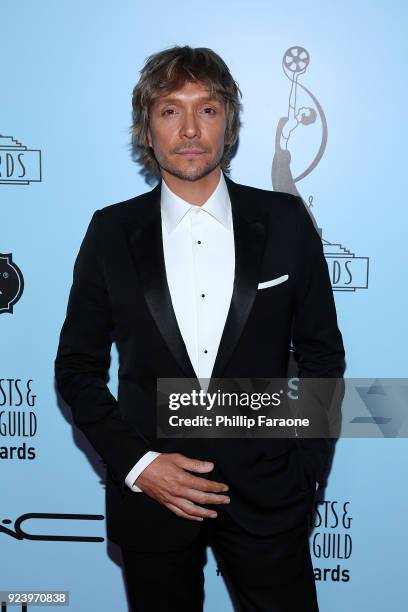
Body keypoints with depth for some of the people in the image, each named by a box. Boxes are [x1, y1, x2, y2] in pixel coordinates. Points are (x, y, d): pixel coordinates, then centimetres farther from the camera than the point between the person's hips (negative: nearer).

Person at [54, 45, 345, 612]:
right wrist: (135, 462, -8)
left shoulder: (285, 221, -3)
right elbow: (77, 366, 2)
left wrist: (307, 469, -1)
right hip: (150, 492, 1)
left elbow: (321, 353, 4)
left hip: (266, 495, 0)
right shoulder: (112, 231, -3)